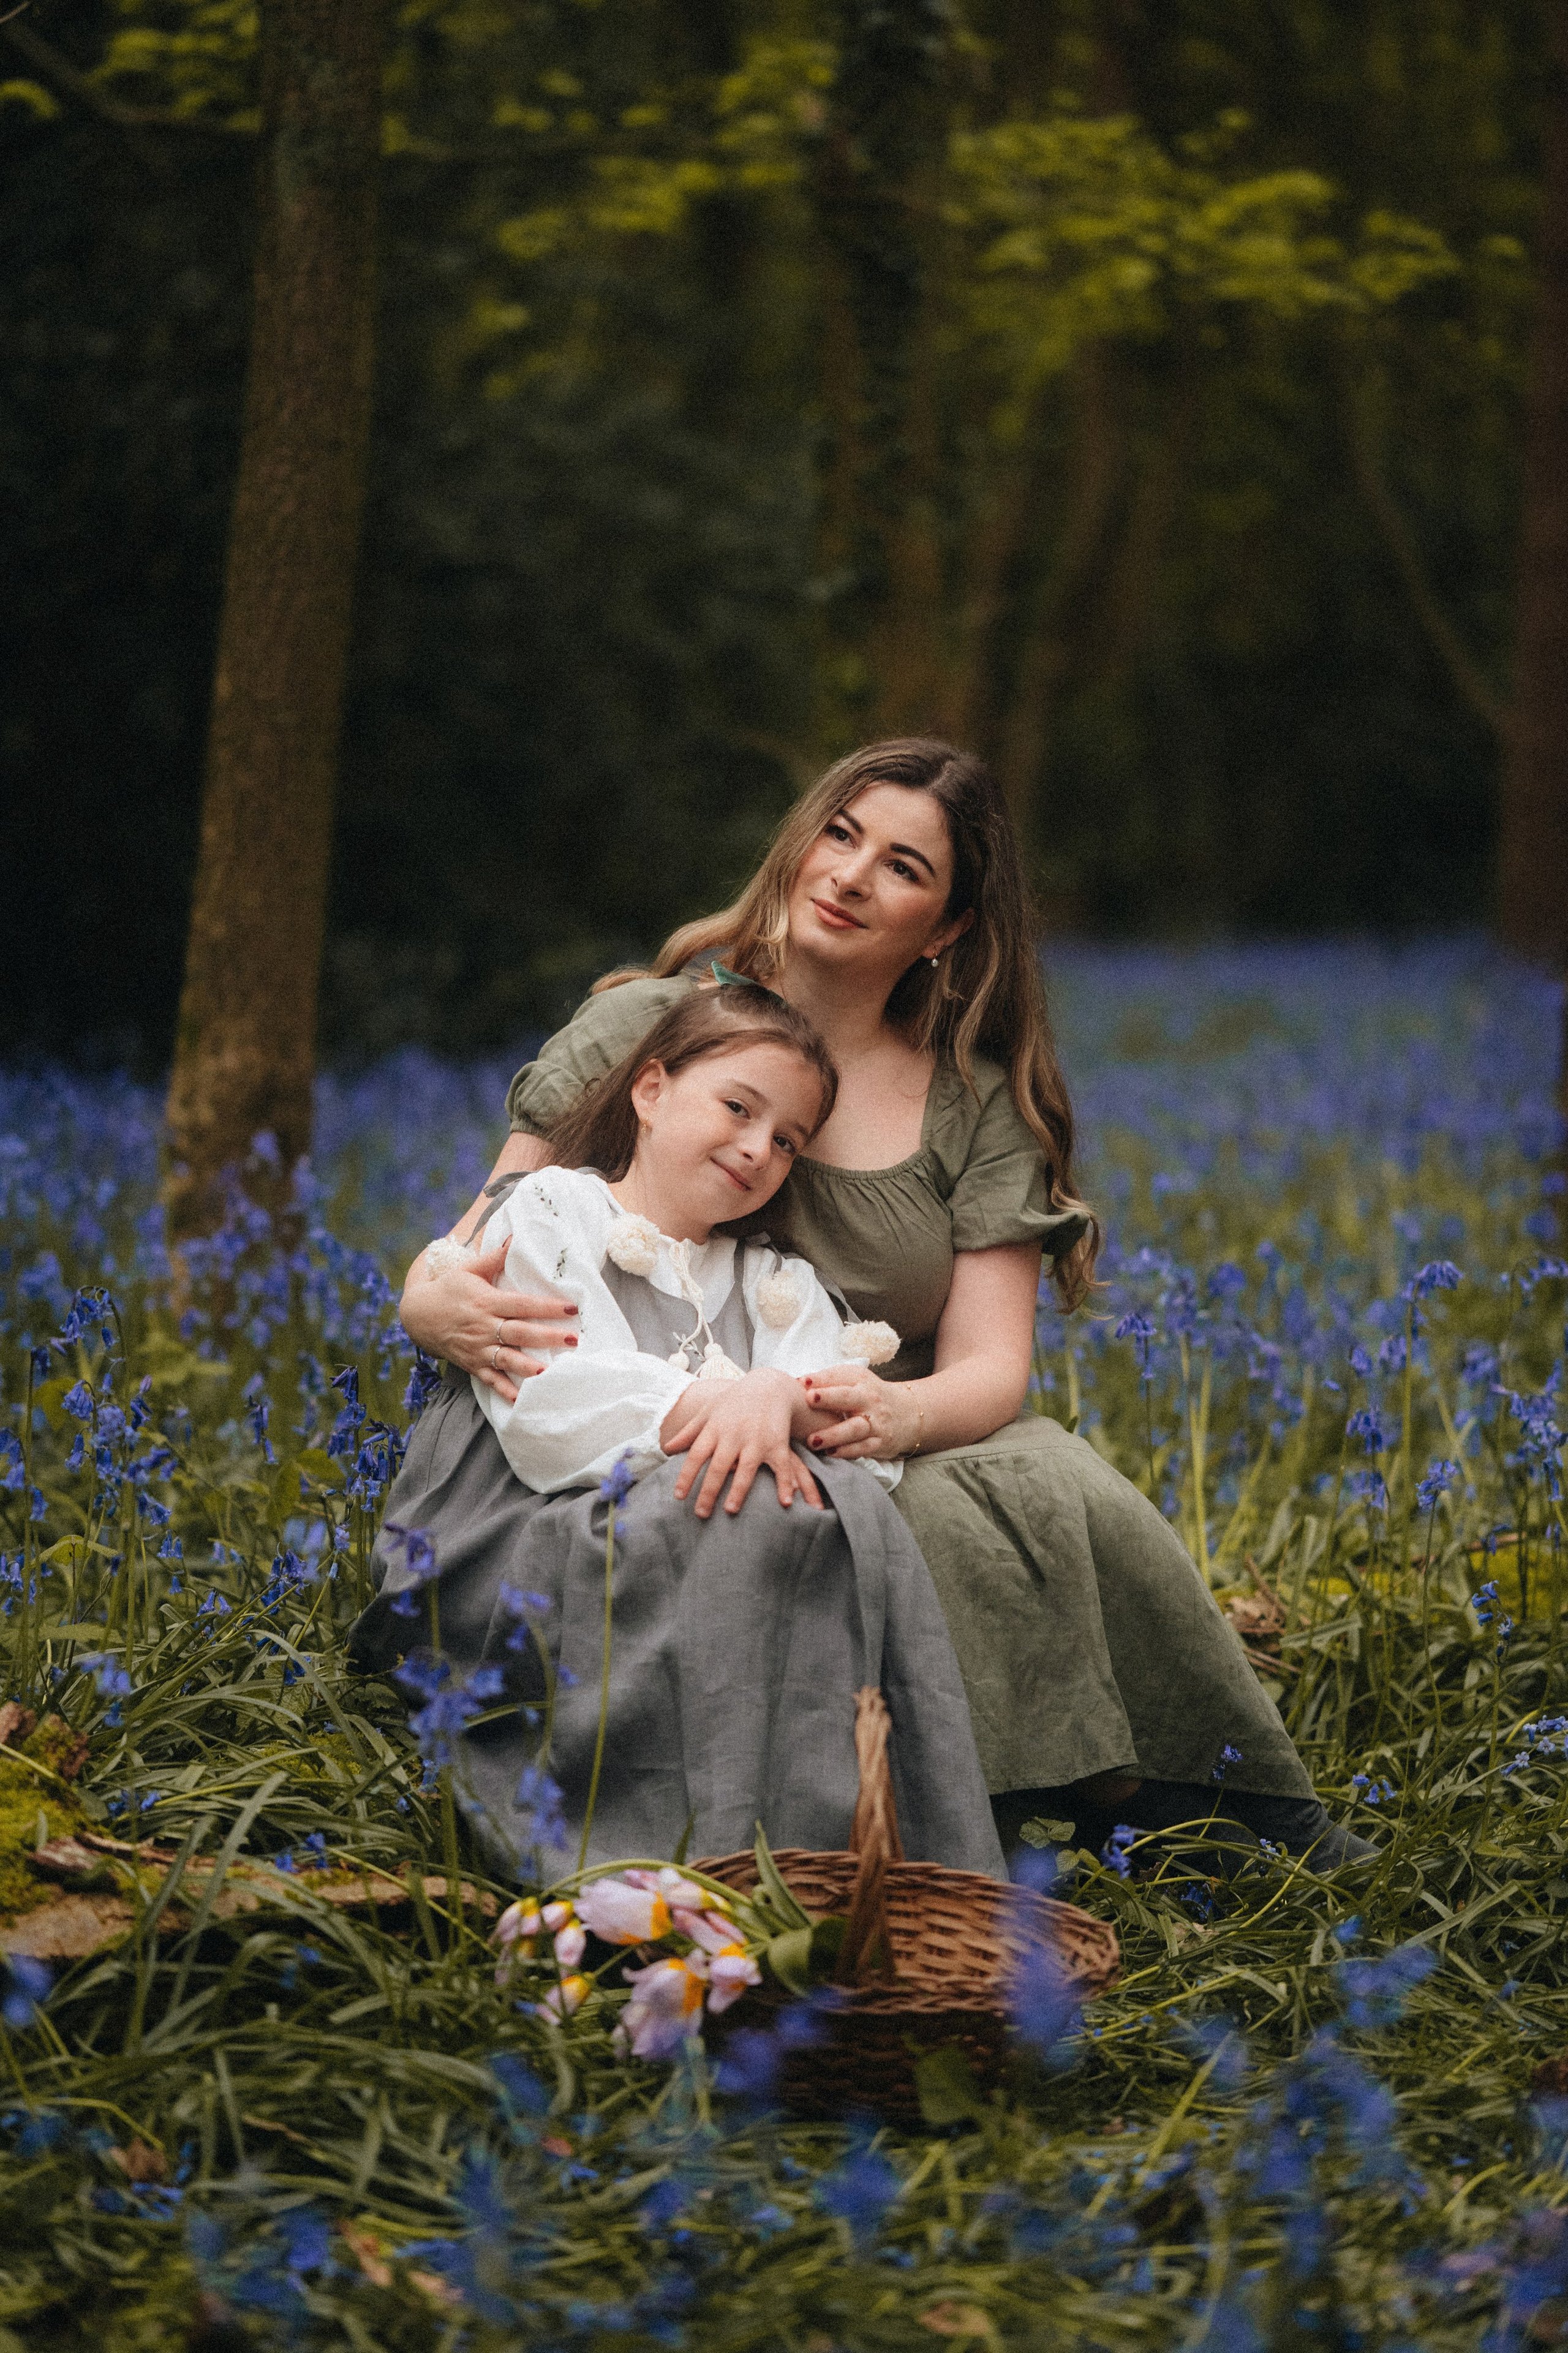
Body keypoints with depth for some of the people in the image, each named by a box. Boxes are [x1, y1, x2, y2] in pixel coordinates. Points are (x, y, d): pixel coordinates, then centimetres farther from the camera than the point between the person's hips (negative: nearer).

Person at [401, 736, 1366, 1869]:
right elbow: (469, 1257, 0)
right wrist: (439, 1308, -27)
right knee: (953, 1525, -33)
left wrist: (893, 1414, -28)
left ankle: (1248, 1808, -11)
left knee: (1055, 1487, -30)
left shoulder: (979, 1105, 7)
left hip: (909, 1455, 3)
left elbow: (992, 1369, -3)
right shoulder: (645, 1028, 2)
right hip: (678, 1479, -2)